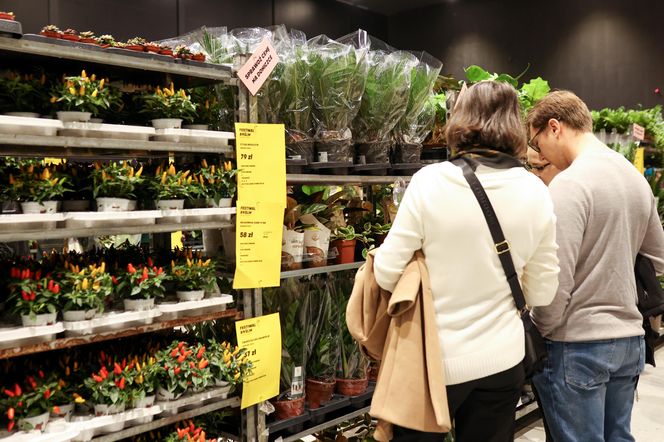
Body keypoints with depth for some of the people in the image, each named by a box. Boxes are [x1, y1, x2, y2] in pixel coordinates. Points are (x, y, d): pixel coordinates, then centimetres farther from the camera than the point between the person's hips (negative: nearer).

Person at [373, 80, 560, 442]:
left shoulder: (429, 182, -15)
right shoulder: (536, 192, -5)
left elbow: (386, 275, -12)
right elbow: (542, 293, 2)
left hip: (436, 360, -3)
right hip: (502, 360, 3)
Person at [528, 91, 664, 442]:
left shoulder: (569, 184, -18)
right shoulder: (636, 176, 8)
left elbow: (556, 280, -20)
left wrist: (539, 333, -7)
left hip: (578, 344, -8)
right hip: (630, 339, 8)